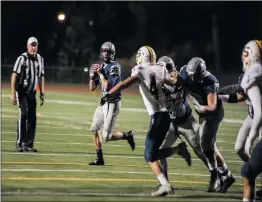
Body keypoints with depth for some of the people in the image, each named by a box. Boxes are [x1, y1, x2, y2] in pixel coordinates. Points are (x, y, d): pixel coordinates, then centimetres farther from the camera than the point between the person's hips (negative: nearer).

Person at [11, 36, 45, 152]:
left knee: (32, 118, 2)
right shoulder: (22, 59, -12)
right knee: (23, 115, -16)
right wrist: (13, 94, -17)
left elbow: (41, 77, 15)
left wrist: (42, 94, 12)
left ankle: (28, 145, 10)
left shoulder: (39, 59, 7)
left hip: (32, 92, 6)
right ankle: (19, 144, -15)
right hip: (21, 91, -6)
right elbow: (14, 76, -13)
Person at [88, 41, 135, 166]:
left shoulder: (114, 67, -15)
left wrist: (100, 73, -16)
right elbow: (92, 88, 10)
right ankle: (99, 159, 14)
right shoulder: (101, 67, 9)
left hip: (112, 103, -8)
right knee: (94, 129, 7)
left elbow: (107, 86, -24)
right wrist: (92, 75, -6)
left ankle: (127, 136, 14)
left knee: (106, 136, -10)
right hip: (104, 102, 8)